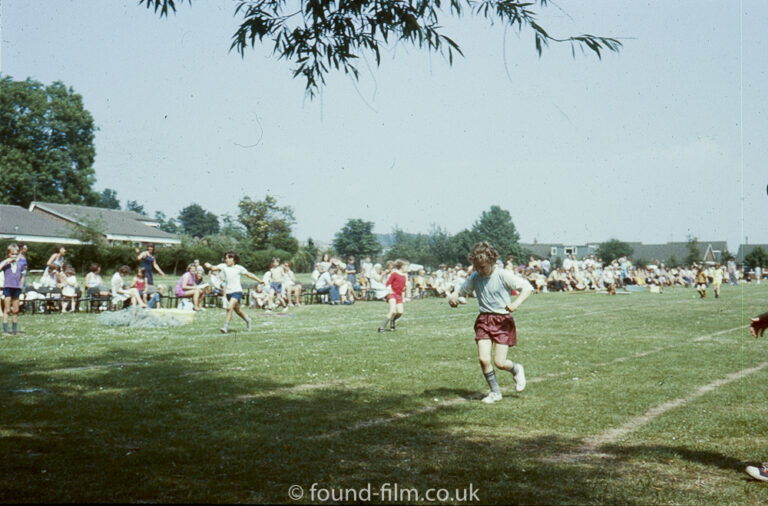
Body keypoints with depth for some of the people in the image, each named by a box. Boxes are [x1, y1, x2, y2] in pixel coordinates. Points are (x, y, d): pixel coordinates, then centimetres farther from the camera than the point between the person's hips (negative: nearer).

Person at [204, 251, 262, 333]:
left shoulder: (239, 268, -2)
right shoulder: (223, 266, 2)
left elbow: (249, 275, 6)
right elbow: (215, 268, -14)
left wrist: (260, 281, 6)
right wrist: (209, 266, -36)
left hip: (237, 291, -5)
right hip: (228, 292, 5)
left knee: (229, 308, -21)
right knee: (237, 310, 19)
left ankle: (226, 327, -19)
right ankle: (247, 320, 44)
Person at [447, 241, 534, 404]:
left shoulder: (503, 275, -11)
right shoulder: (474, 278, 2)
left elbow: (527, 288, -12)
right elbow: (461, 291, 15)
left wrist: (516, 304, -28)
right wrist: (453, 297, -9)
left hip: (503, 320, -4)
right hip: (484, 319, 4)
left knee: (499, 362, -8)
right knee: (483, 358, -10)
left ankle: (516, 370, 28)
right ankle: (495, 392, 11)